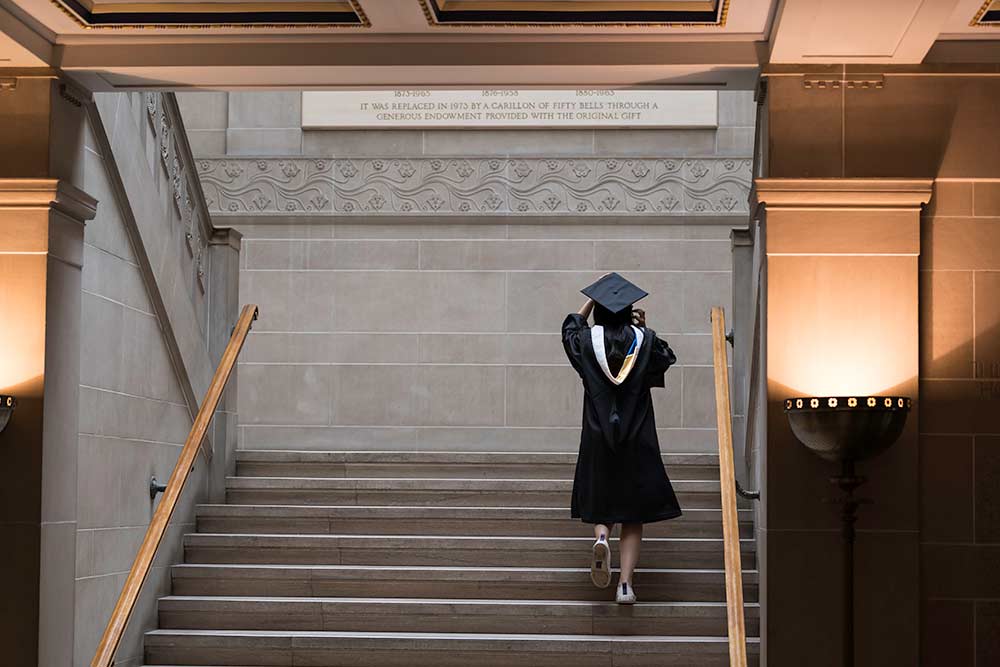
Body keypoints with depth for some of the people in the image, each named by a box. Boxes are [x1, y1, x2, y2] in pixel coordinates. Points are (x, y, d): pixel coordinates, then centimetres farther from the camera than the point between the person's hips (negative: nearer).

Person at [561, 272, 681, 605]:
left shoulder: (588, 340, -4)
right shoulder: (644, 340, -5)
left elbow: (570, 328, 21)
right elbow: (668, 356, 17)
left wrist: (591, 299, 24)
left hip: (598, 441, 0)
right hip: (638, 441, 0)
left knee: (601, 506, 18)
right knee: (633, 515, 7)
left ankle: (601, 537, -15)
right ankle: (625, 583, -4)